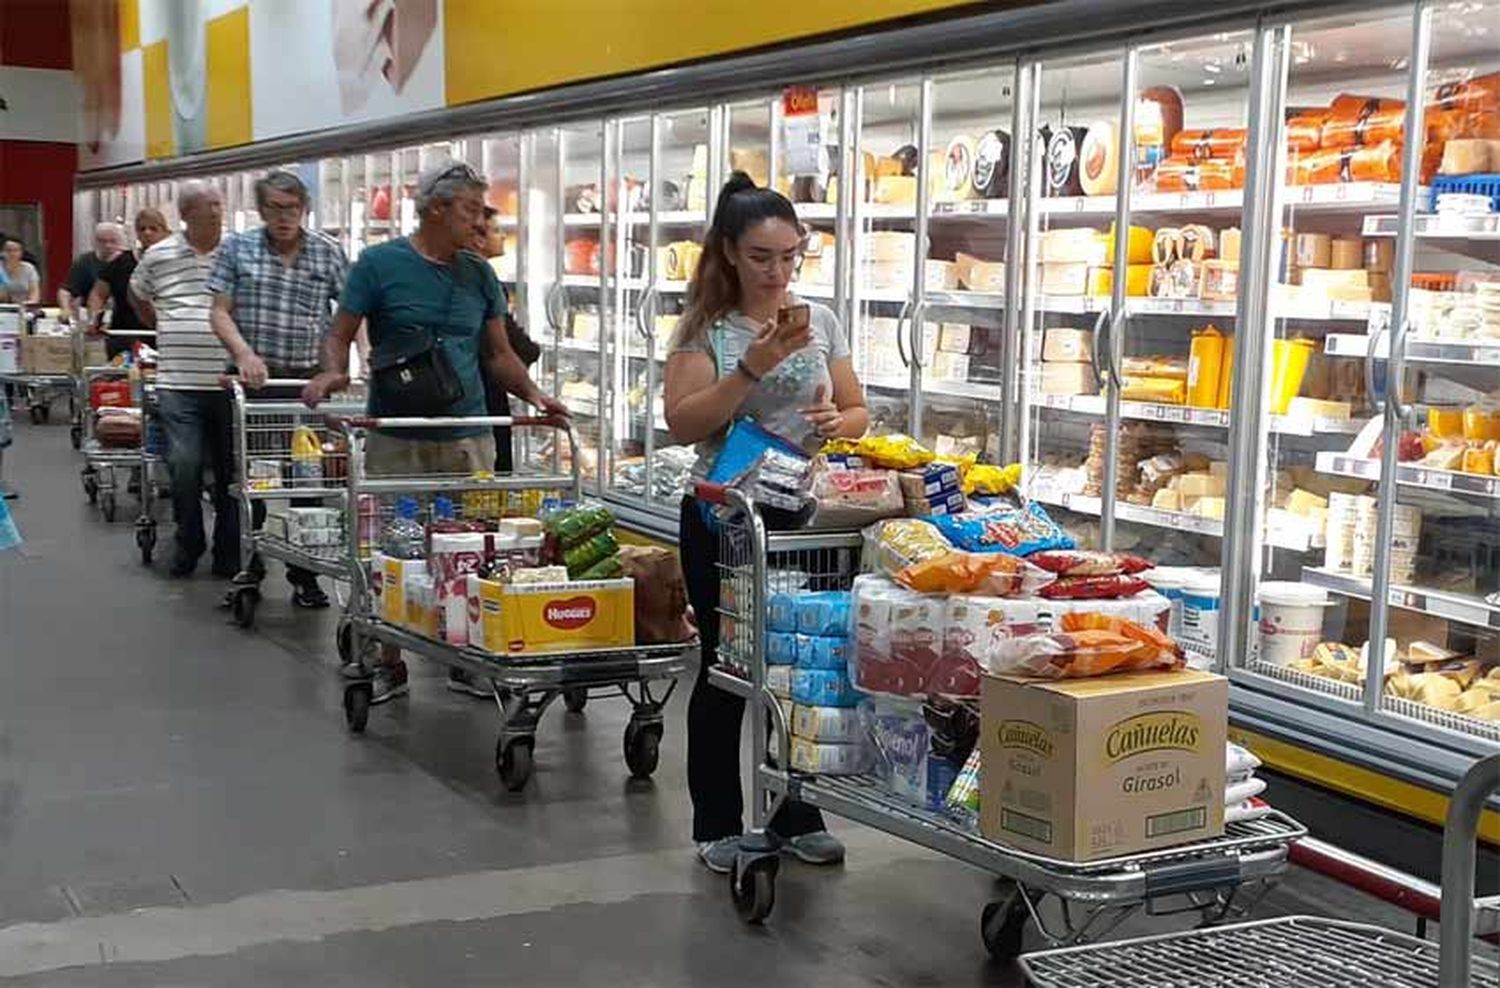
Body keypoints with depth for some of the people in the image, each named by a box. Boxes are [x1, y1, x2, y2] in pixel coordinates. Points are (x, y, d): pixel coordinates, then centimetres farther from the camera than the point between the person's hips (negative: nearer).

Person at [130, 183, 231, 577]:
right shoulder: (157, 256, 7)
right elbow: (137, 297, 26)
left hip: (228, 382, 0)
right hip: (178, 383, 0)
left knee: (229, 470, 5)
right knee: (184, 466, -8)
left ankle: (228, 554, 16)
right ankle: (187, 545, 12)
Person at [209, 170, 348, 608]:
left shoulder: (328, 252, 4)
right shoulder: (238, 248, 4)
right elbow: (220, 313, 1)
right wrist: (244, 353, -15)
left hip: (309, 379, 0)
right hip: (253, 377, 0)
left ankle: (304, 575, 11)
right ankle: (248, 568, 20)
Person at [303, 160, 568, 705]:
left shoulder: (478, 273, 12)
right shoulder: (380, 263, 0)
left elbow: (498, 353, 16)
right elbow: (340, 336, 3)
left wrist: (533, 394, -1)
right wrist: (333, 373, -18)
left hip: (469, 435, 3)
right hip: (396, 438, -3)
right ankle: (388, 664, 12)